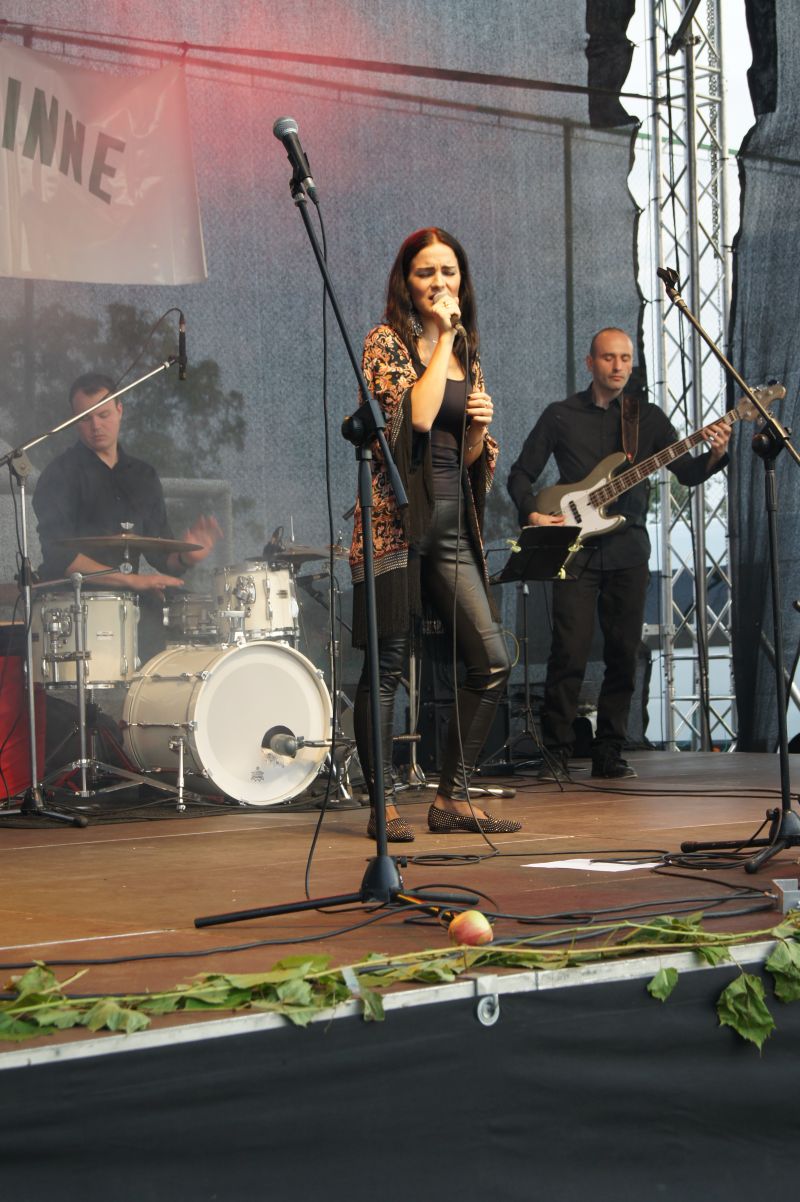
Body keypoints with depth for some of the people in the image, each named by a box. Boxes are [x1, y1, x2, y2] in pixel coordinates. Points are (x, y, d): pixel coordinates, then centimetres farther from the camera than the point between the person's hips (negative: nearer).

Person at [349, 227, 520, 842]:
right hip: (398, 519, -6)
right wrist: (443, 338, -11)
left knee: (493, 661, 0)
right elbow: (418, 415, -20)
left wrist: (480, 428, -1)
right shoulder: (386, 342, -2)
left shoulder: (467, 353, 17)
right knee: (388, 664, -2)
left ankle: (453, 797, 10)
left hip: (453, 523, 6)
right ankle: (384, 804, 8)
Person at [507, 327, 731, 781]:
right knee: (570, 652, -9)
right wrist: (533, 515, -9)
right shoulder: (561, 416, 6)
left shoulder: (648, 417, 11)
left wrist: (715, 455, -16)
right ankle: (557, 754, -2)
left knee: (624, 654, 2)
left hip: (628, 549, 2)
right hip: (575, 548, -2)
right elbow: (521, 475, 8)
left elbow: (688, 472, 4)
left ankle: (609, 751, 12)